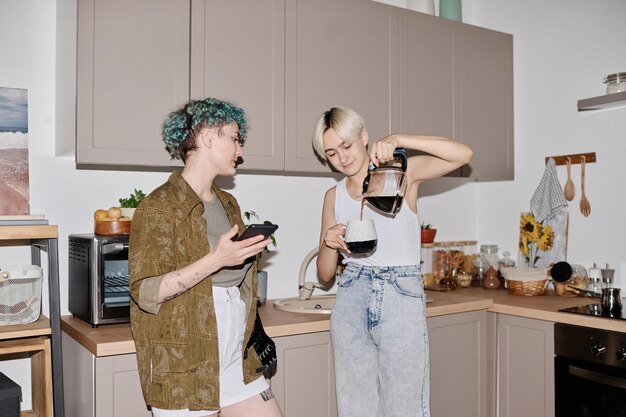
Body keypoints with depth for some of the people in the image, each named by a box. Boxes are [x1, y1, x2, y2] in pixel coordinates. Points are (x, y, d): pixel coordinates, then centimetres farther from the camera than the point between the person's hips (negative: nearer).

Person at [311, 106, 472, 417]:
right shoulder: (334, 196, 9)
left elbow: (463, 154, -16)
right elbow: (325, 273, 9)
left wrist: (398, 140, -23)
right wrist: (330, 244, -12)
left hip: (401, 301, -3)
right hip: (350, 306, 4)